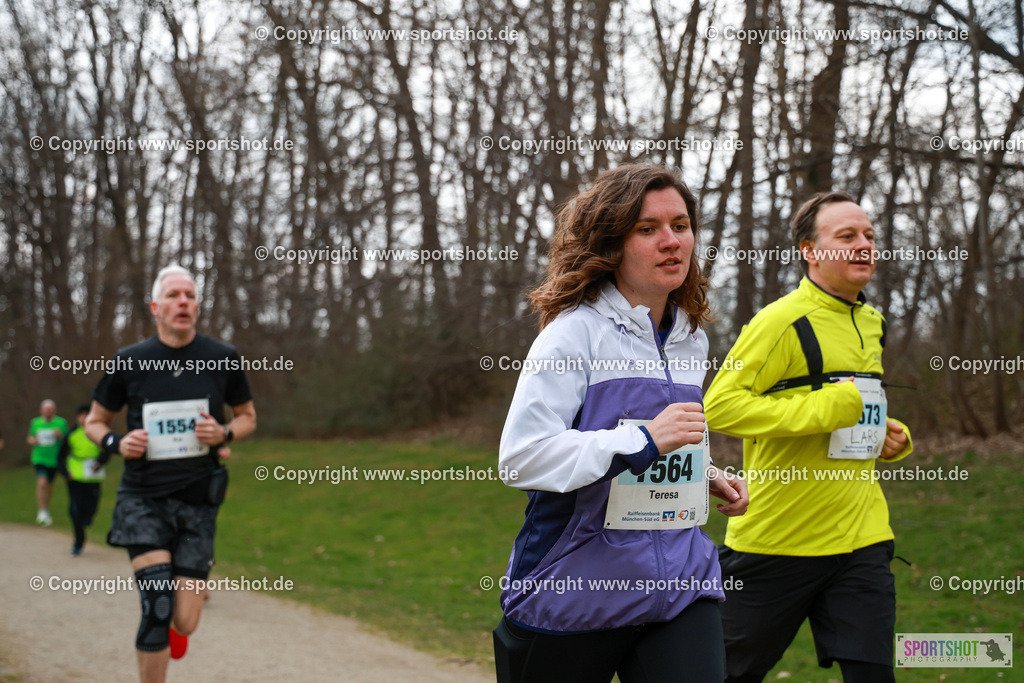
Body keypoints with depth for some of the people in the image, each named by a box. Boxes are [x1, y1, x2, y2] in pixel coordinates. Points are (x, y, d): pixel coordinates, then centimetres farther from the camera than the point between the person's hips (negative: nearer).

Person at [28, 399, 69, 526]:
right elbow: (29, 438, 16)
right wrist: (32, 441, -7)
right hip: (39, 458, -1)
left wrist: (60, 435, -16)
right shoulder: (35, 423, 4)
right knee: (42, 482, -20)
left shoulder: (61, 422, 0)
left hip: (55, 458, 1)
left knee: (49, 484, 12)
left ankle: (46, 509, 34)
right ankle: (41, 511, -15)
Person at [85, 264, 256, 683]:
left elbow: (247, 416, 15)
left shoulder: (223, 360, 0)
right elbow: (94, 422, 11)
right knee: (157, 608, -17)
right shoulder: (130, 362, -2)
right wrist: (116, 443, -10)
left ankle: (173, 626, 37)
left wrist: (224, 434, -7)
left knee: (184, 623, -2)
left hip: (197, 499, 1)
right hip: (142, 497, -1)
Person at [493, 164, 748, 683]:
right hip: (574, 594, -5)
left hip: (680, 582, 5)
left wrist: (707, 478, 9)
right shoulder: (577, 331, -10)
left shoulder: (692, 341, 13)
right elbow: (520, 457, -20)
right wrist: (644, 440, -23)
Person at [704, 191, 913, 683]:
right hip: (775, 538, -6)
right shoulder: (783, 321, -12)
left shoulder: (870, 323, 15)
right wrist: (823, 409, -23)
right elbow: (718, 405, -19)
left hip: (860, 536, 6)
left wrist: (889, 435, 10)